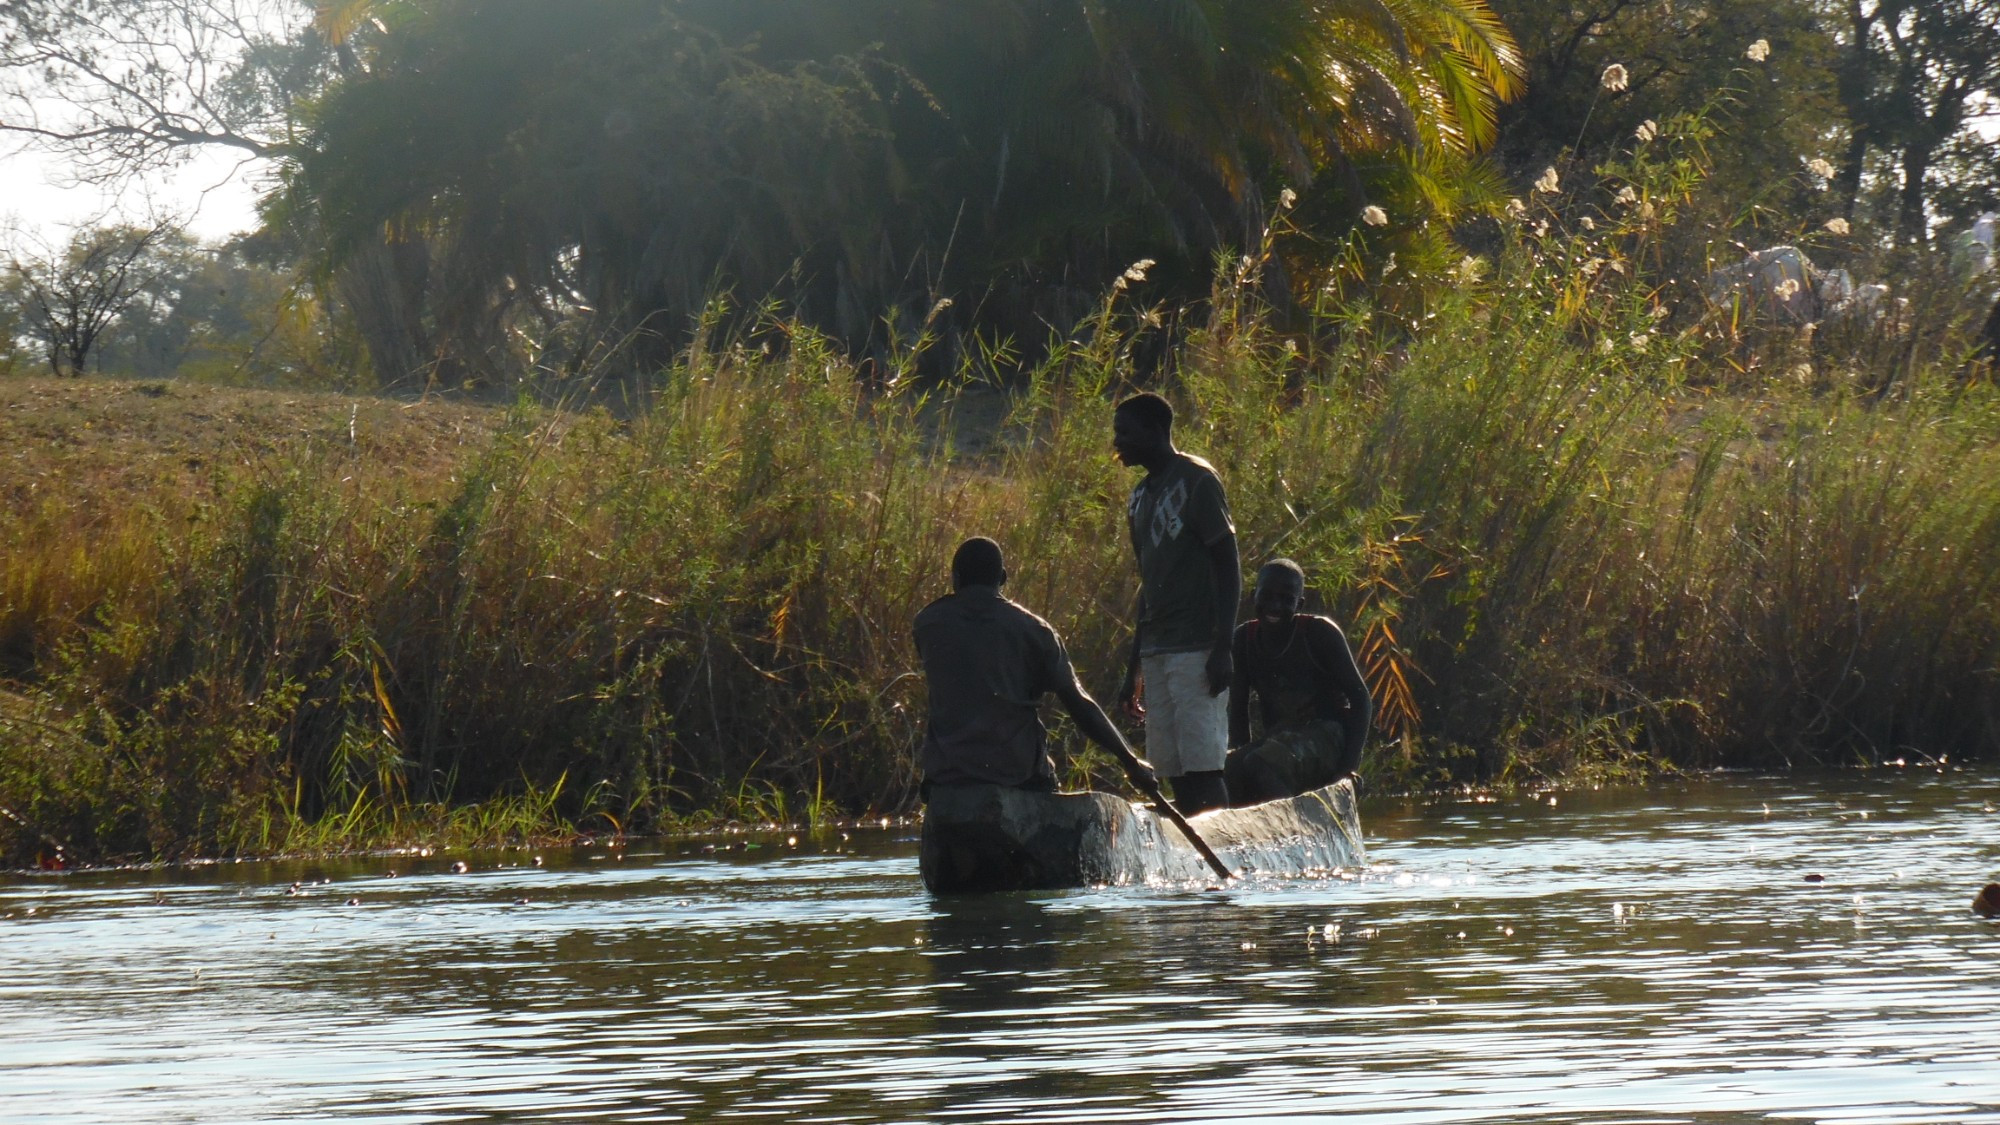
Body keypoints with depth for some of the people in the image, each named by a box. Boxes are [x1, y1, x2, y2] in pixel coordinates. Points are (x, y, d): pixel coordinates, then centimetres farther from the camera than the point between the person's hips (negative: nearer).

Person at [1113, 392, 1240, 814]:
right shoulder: (1141, 497, 19)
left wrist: (1222, 647, -18)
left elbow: (1228, 569, -9)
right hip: (1158, 652, 8)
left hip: (1197, 652, -8)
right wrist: (1133, 671, 21)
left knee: (1202, 767, -13)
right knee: (1175, 773, 4)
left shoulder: (1196, 481, -5)